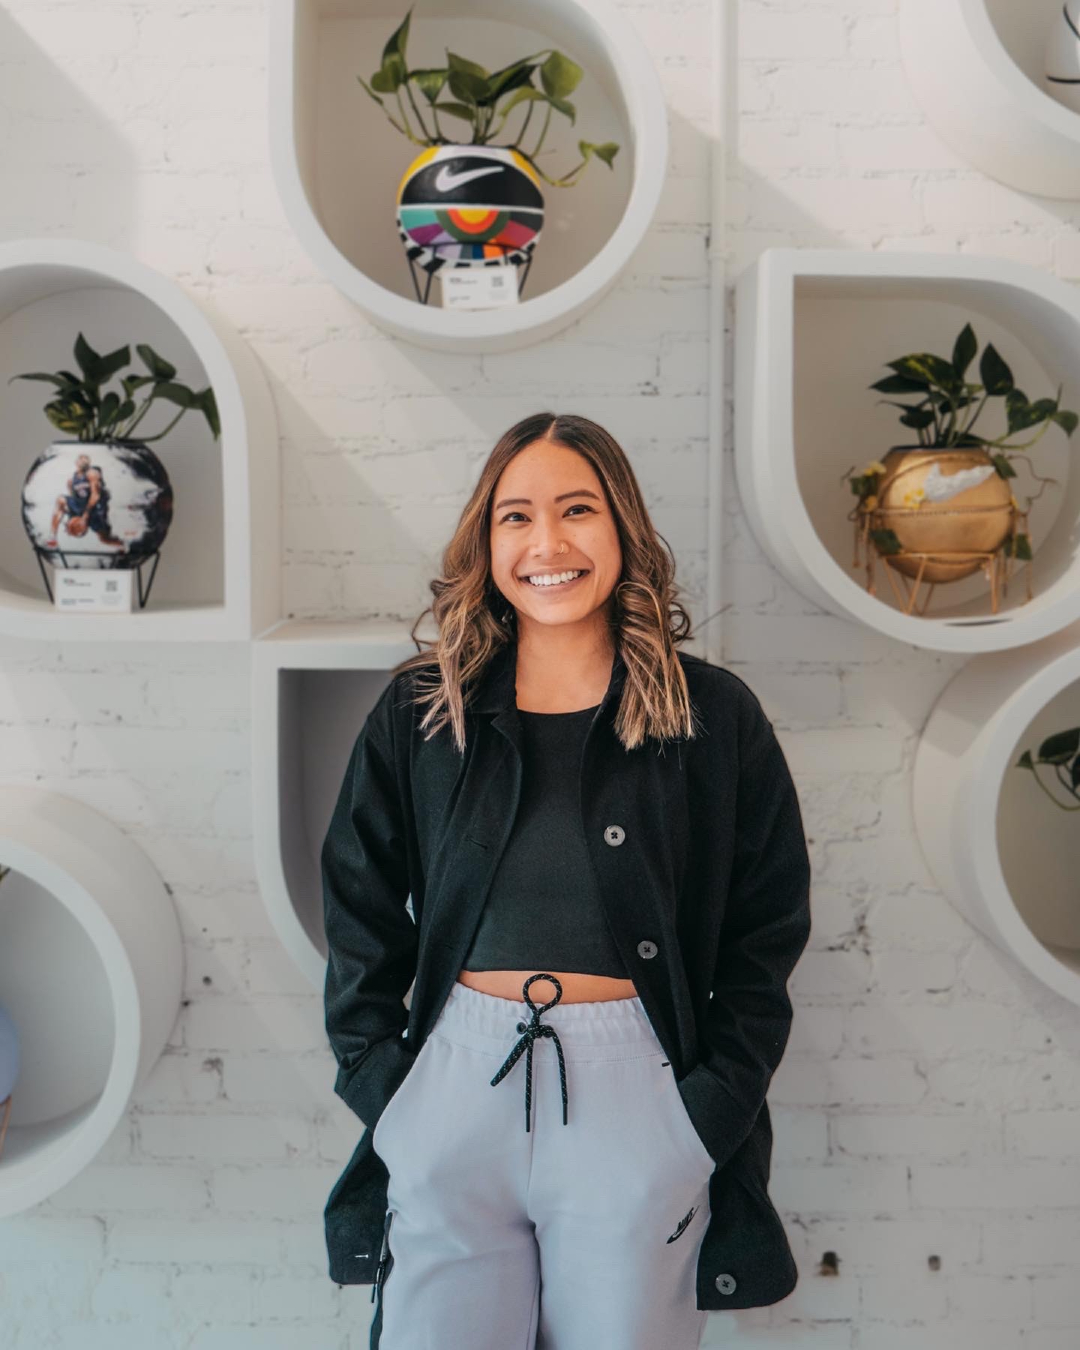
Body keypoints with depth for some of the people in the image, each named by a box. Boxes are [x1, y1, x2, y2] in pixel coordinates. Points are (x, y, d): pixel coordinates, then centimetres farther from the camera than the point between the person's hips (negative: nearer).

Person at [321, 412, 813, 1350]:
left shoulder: (716, 717, 1)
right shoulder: (420, 710, 4)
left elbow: (765, 937, 3)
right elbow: (359, 916, 9)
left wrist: (712, 1107, -5)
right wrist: (382, 1082, -1)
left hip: (636, 1096, -1)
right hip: (455, 1088, 1)